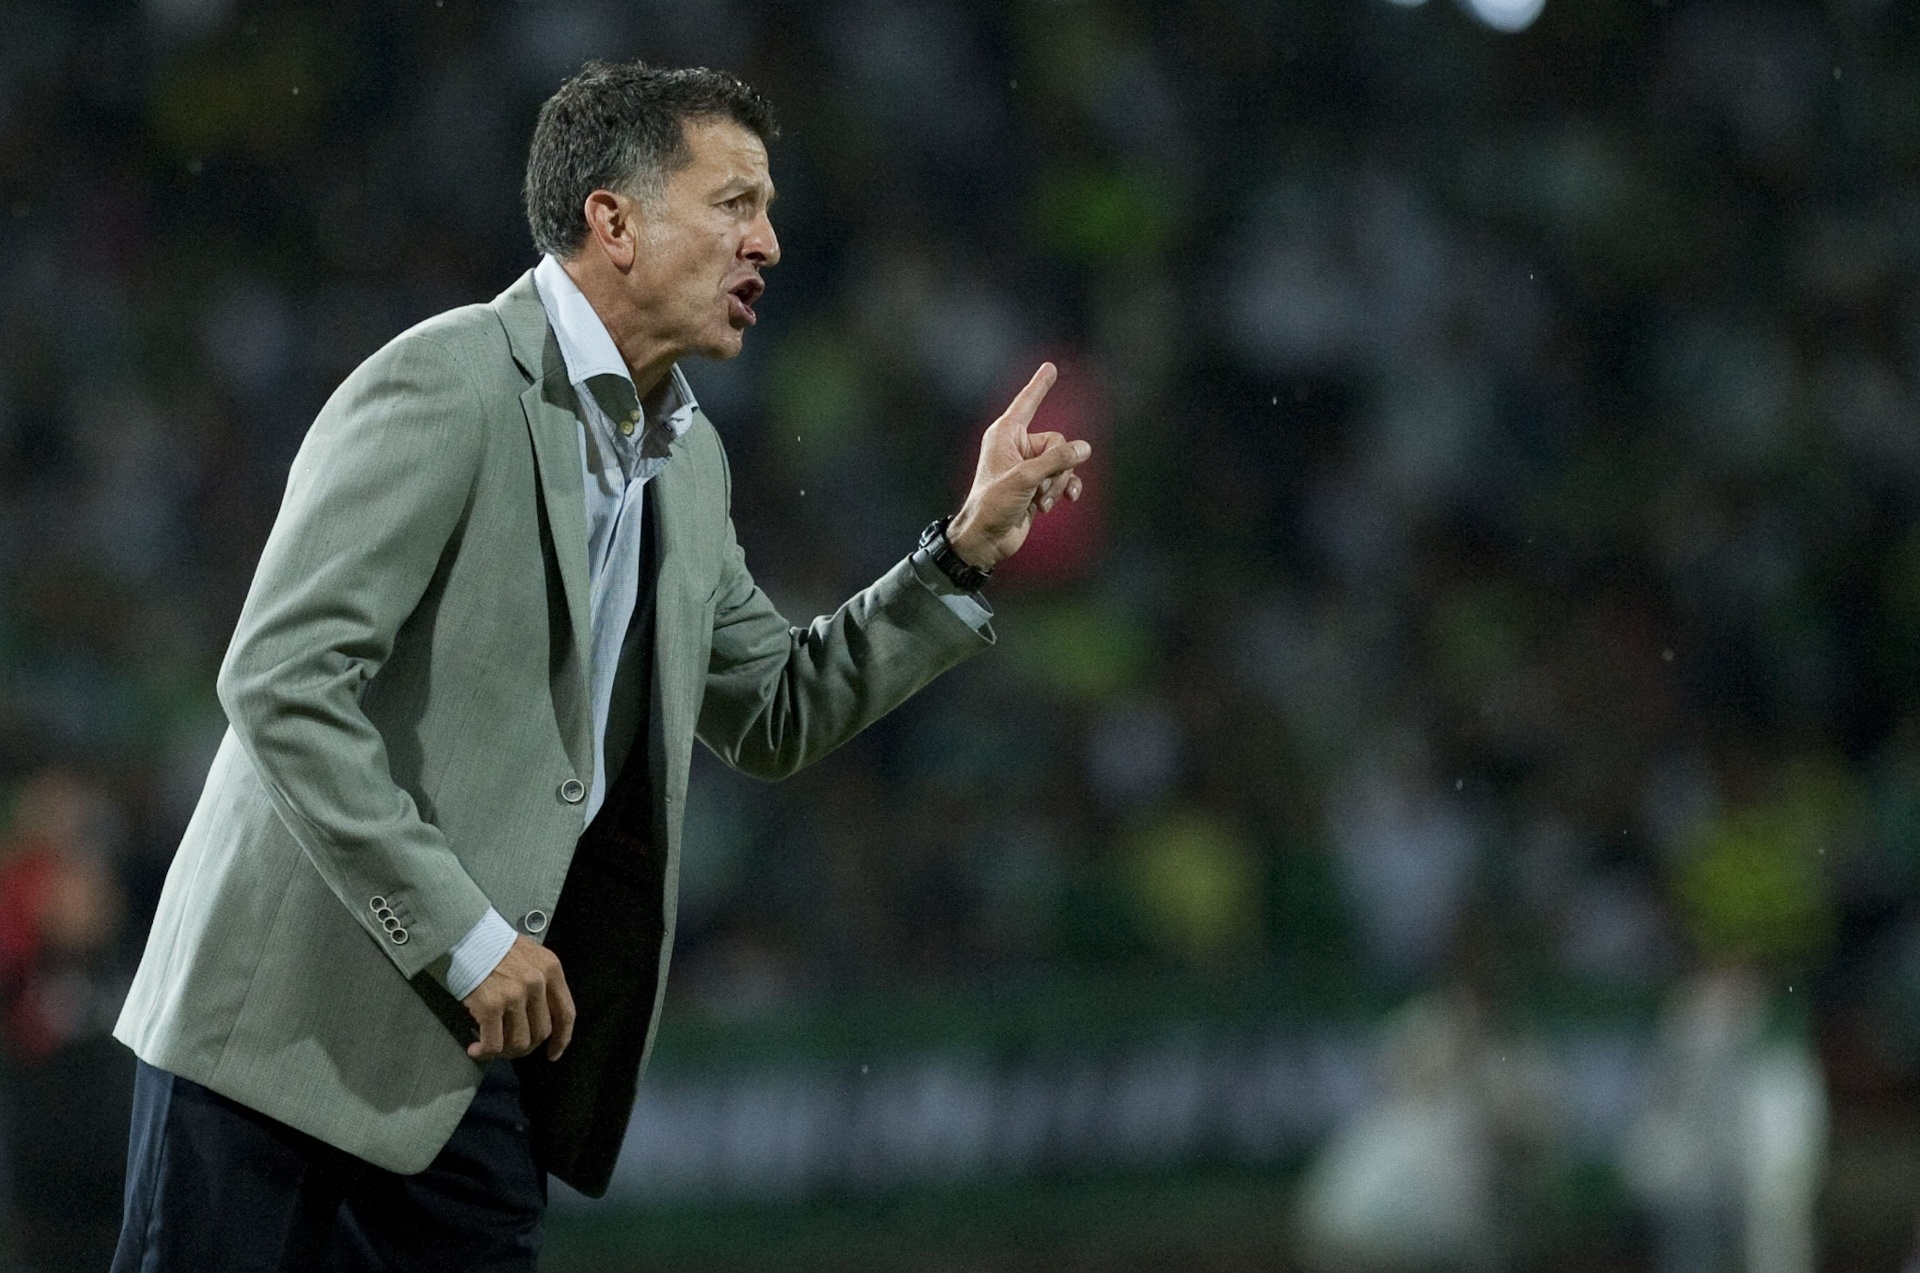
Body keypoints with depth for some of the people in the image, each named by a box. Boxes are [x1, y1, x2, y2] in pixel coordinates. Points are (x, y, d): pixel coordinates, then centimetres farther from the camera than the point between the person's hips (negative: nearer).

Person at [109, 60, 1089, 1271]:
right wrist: (465, 937, -20)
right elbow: (280, 681, -20)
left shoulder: (684, 458, 15)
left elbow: (773, 714, 24)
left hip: (468, 1042, 8)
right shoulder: (447, 388, -14)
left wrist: (969, 550, 13)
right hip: (295, 1021, -8)